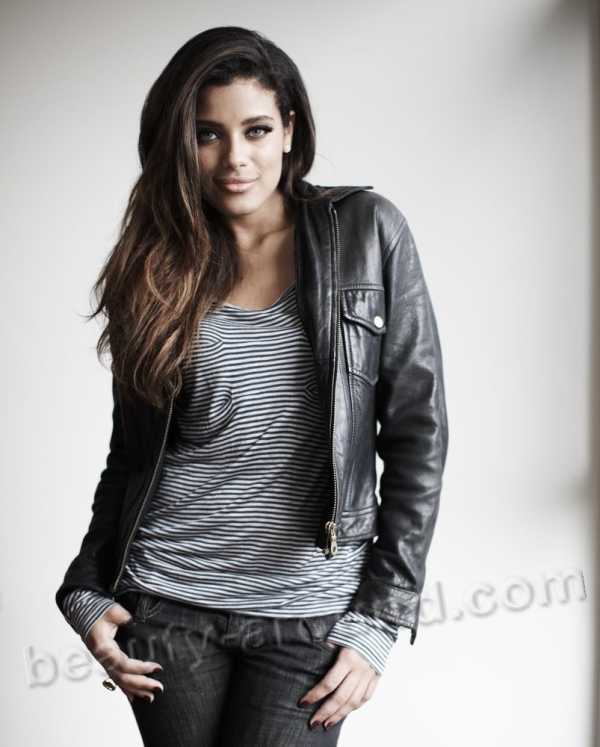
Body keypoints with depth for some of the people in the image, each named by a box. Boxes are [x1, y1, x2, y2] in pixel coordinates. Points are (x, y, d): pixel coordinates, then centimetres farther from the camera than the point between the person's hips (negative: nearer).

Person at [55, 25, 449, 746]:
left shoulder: (366, 233, -2)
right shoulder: (158, 268, 5)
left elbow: (417, 430, -3)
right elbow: (131, 450, 12)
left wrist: (382, 618, -6)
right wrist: (87, 593, 2)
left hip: (311, 610, -2)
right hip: (168, 603, 2)